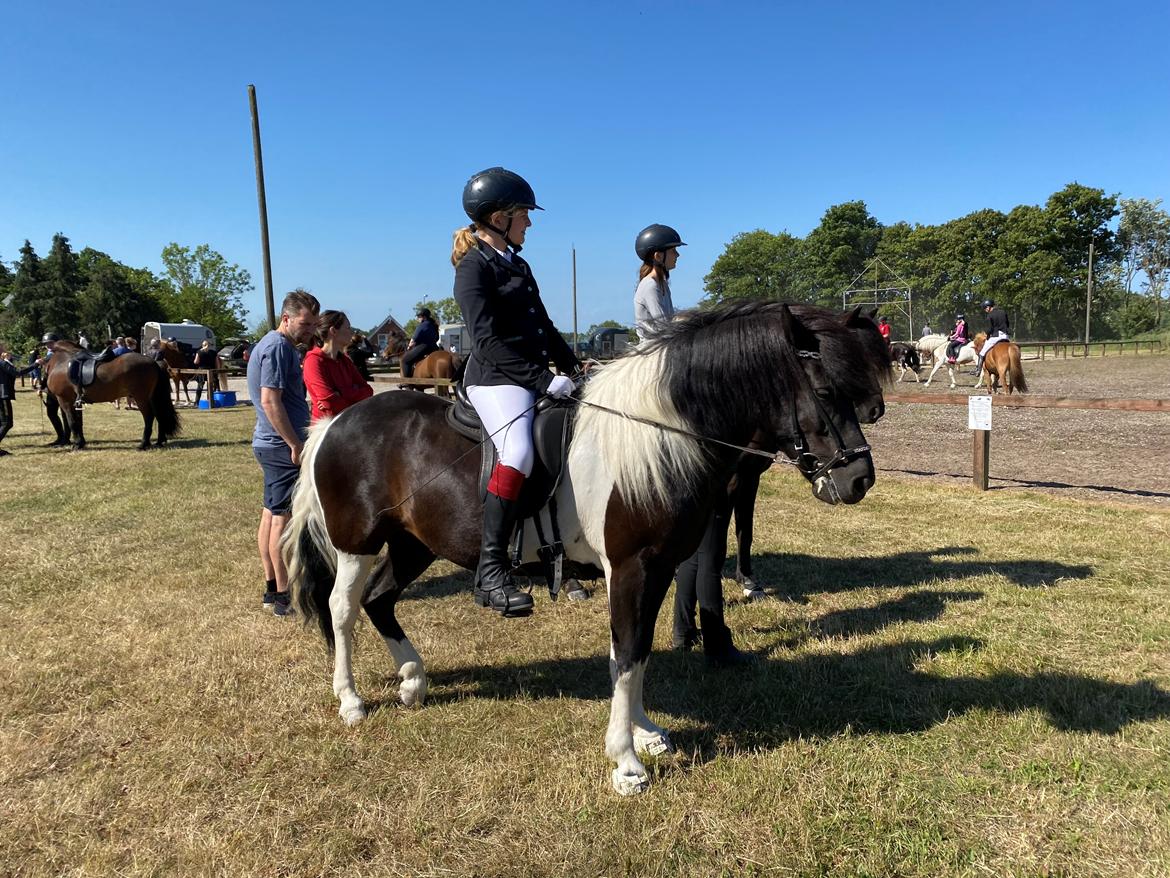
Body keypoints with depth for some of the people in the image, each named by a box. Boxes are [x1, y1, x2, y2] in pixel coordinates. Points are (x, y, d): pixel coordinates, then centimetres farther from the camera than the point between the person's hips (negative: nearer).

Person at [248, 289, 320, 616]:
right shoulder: (278, 347, -16)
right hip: (283, 446, -10)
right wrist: (296, 444, -21)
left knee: (272, 514, 14)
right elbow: (270, 401, -23)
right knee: (283, 518, -5)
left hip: (271, 444, 10)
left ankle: (273, 587, 24)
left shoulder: (275, 344, 16)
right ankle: (284, 597, 2)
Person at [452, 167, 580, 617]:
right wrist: (543, 379, -21)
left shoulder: (517, 265, 19)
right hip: (496, 380, -10)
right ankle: (491, 571, -30)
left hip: (535, 376, 10)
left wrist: (573, 367, 13)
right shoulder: (474, 267, -7)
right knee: (518, 451, -34)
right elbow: (488, 342, -17)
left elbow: (544, 327, 24)